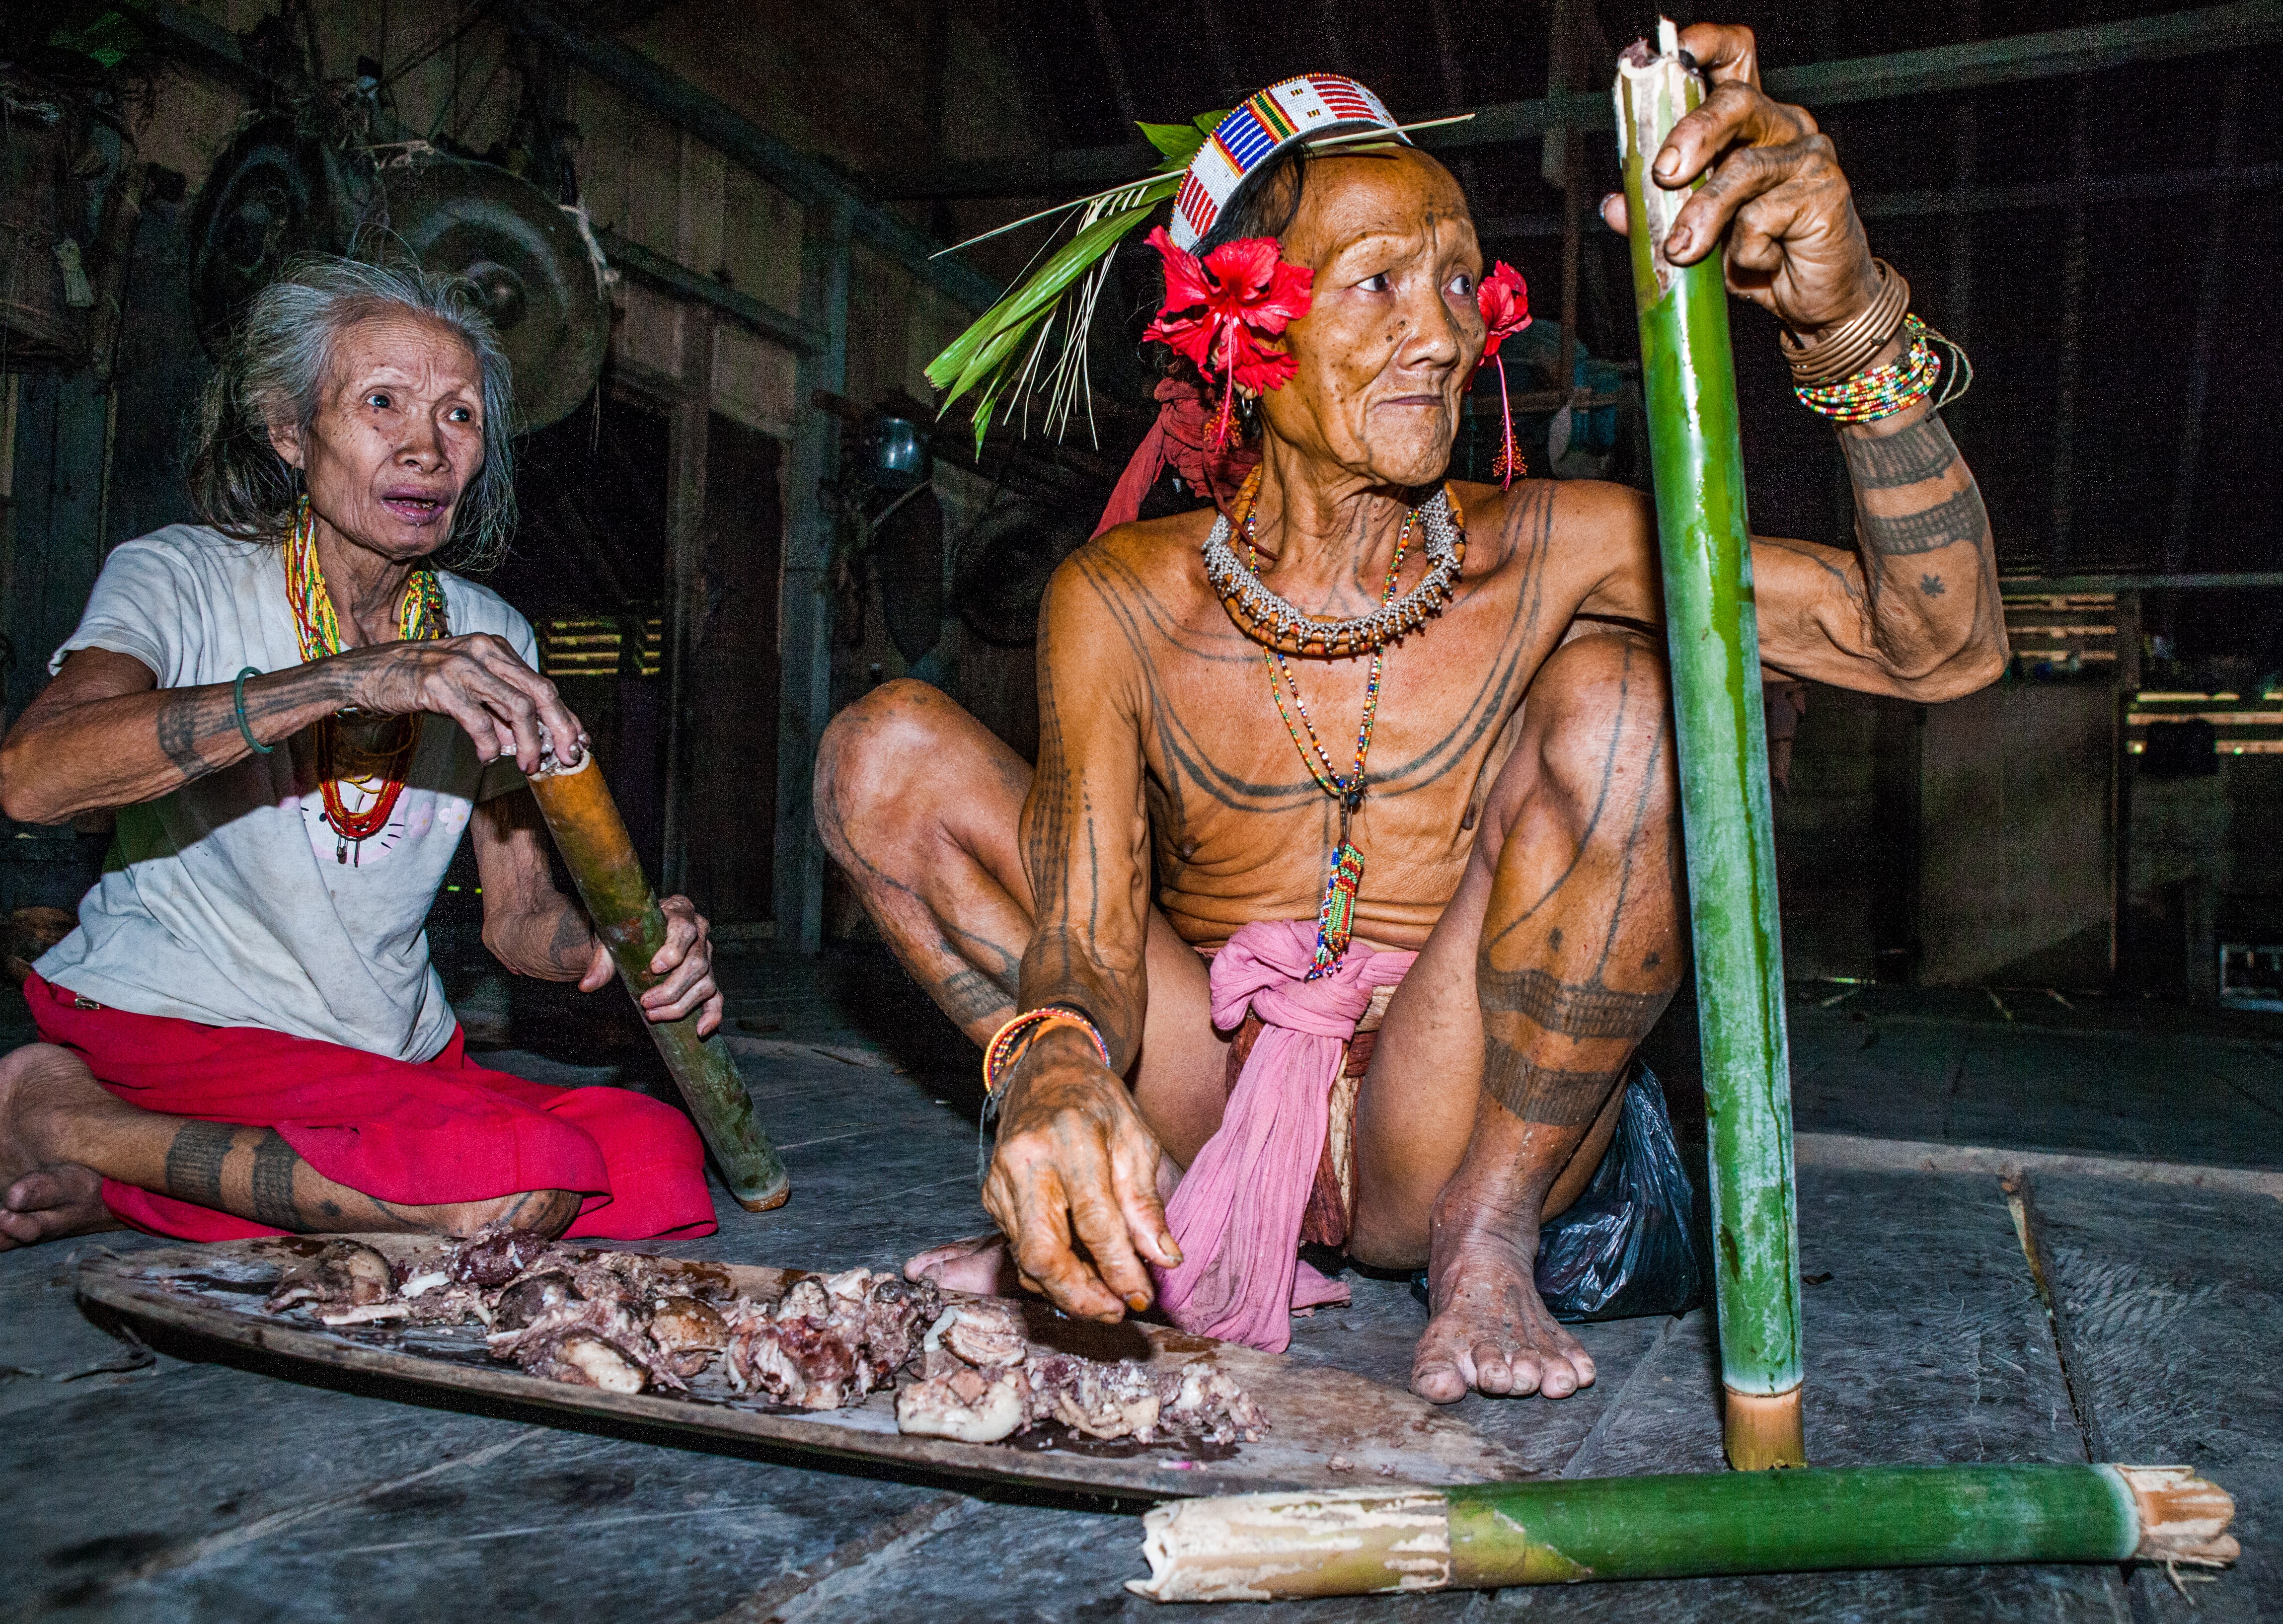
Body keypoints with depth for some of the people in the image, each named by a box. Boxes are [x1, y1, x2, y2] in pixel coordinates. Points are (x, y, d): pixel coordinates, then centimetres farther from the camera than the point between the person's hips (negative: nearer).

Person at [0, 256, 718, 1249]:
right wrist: (356, 677, -34)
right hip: (170, 1032, -6)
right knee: (528, 1184, -29)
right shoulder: (182, 580, -5)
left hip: (398, 1056, 6)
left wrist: (618, 949, -17)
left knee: (660, 1159, -20)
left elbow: (518, 912, 7)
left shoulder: (492, 642, 8)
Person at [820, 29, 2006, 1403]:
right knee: (886, 748, -10)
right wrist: (1055, 1072, -41)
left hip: (1445, 1139, 0)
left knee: (1617, 695, -22)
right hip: (1209, 1113, 1)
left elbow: (1941, 644, -16)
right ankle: (1155, 1203, 0)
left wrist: (1848, 318, -31)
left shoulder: (1548, 551, -9)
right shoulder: (1120, 602, -8)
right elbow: (1087, 945, -16)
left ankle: (1487, 1244, -8)